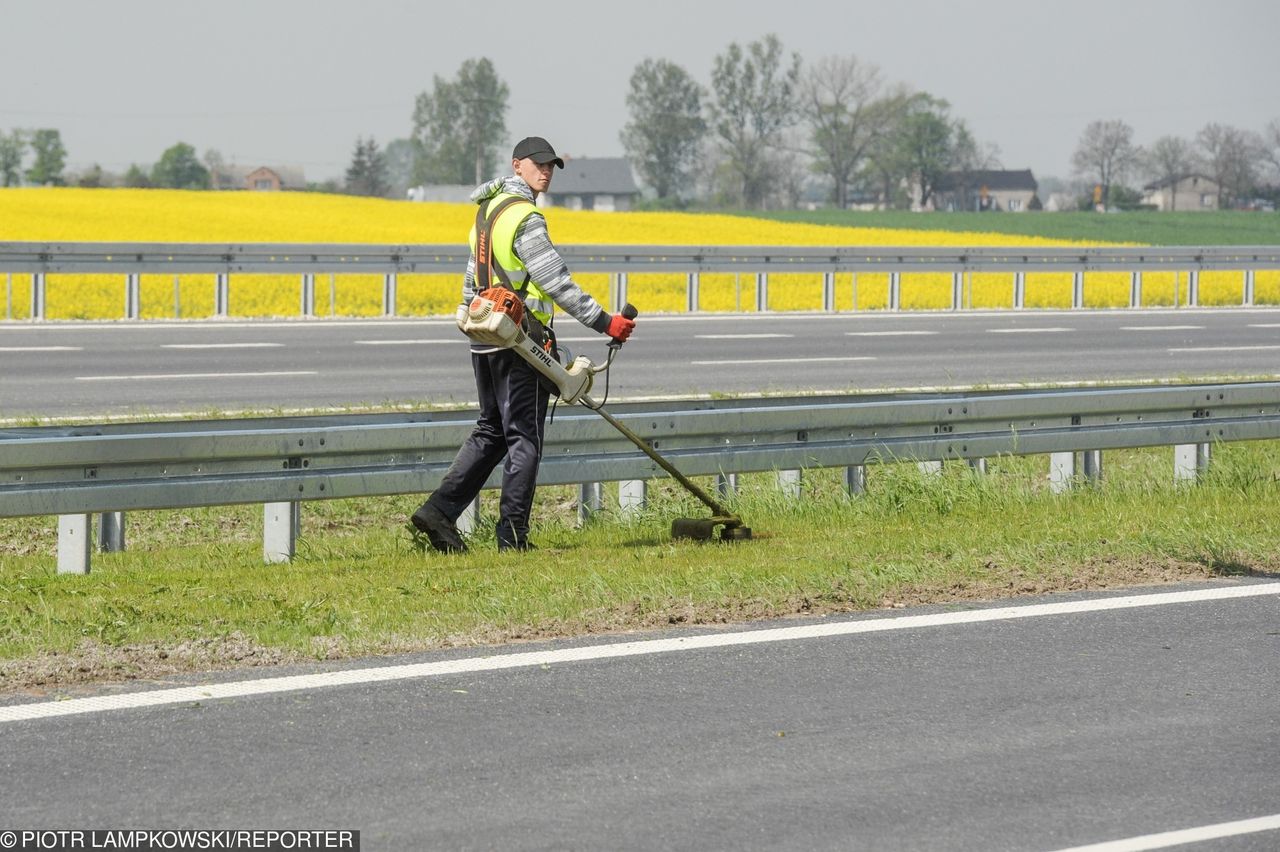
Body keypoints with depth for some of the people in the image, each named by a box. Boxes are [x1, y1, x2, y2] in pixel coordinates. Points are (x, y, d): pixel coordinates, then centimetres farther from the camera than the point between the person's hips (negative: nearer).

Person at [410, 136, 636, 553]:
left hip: (484, 340, 9)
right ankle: (513, 535, 0)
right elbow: (556, 283, -20)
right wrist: (603, 321, -18)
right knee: (523, 437, -1)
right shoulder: (525, 217, -15)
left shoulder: (487, 209, 15)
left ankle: (439, 510, 4)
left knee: (490, 432, 15)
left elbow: (472, 280, 22)